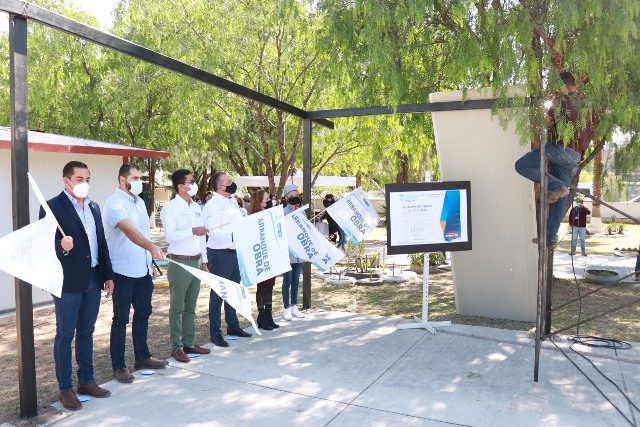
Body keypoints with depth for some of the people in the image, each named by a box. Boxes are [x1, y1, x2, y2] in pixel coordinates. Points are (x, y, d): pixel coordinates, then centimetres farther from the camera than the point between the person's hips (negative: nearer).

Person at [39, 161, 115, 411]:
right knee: (65, 335, 5)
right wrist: (61, 246, -33)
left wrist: (108, 275, 11)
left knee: (86, 332, 15)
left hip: (93, 280, 6)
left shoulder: (93, 207, 12)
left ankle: (86, 381, 27)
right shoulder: (52, 207, -9)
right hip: (68, 282, -6)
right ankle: (65, 389, 16)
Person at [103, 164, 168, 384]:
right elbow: (129, 230, -33)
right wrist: (151, 247, -48)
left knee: (143, 313, 16)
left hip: (143, 270, 8)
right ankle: (118, 366, 13)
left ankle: (142, 357, 30)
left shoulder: (139, 202, 12)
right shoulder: (115, 203, -15)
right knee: (121, 319, 2)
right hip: (123, 272, -8)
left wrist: (151, 262, 17)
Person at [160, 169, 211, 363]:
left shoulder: (196, 207, 13)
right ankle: (177, 347, 11)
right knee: (177, 308, 2)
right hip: (179, 263, -7)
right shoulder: (170, 208, -9)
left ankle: (189, 343, 24)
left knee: (190, 307, 14)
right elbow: (170, 236, -20)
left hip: (196, 261, 7)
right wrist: (192, 231, -28)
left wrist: (204, 260, 15)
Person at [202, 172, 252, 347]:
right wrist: (233, 235, -34)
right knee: (218, 293, 2)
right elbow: (213, 232, -24)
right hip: (220, 253, -8)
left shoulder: (233, 201, 11)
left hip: (235, 251, 9)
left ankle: (233, 326, 34)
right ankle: (215, 333, 14)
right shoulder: (212, 205, -15)